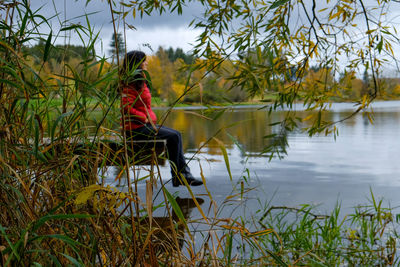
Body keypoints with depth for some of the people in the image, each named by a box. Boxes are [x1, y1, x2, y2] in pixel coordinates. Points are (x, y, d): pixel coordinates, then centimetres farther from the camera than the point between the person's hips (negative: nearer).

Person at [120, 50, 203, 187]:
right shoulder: (131, 84, -15)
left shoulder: (140, 81, 18)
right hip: (136, 128, -10)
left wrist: (150, 119, 11)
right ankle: (177, 176, -3)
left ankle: (184, 173, -1)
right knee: (173, 136, -14)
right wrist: (146, 119, -18)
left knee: (176, 134, 3)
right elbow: (126, 108, -23)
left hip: (145, 124, 10)